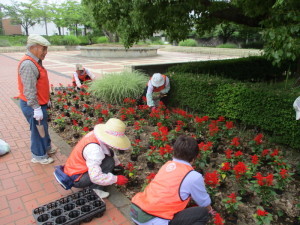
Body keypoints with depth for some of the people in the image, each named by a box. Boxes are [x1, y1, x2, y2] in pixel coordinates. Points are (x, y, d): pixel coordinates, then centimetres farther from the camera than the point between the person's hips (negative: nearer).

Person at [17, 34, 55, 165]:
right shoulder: (28, 64, -24)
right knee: (38, 130, 4)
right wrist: (36, 108, -24)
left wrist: (46, 99, 21)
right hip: (33, 105, -9)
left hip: (39, 103, 10)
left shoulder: (35, 61, 9)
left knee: (43, 127, 21)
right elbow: (29, 90, -26)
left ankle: (46, 148, 39)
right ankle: (39, 156, 20)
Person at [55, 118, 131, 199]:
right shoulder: (94, 149, -35)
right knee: (109, 162, -22)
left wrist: (118, 164, 8)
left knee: (109, 153, 2)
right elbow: (95, 177, -35)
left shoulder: (97, 135, -10)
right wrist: (116, 179, -24)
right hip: (76, 179, -9)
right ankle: (95, 189, -8)